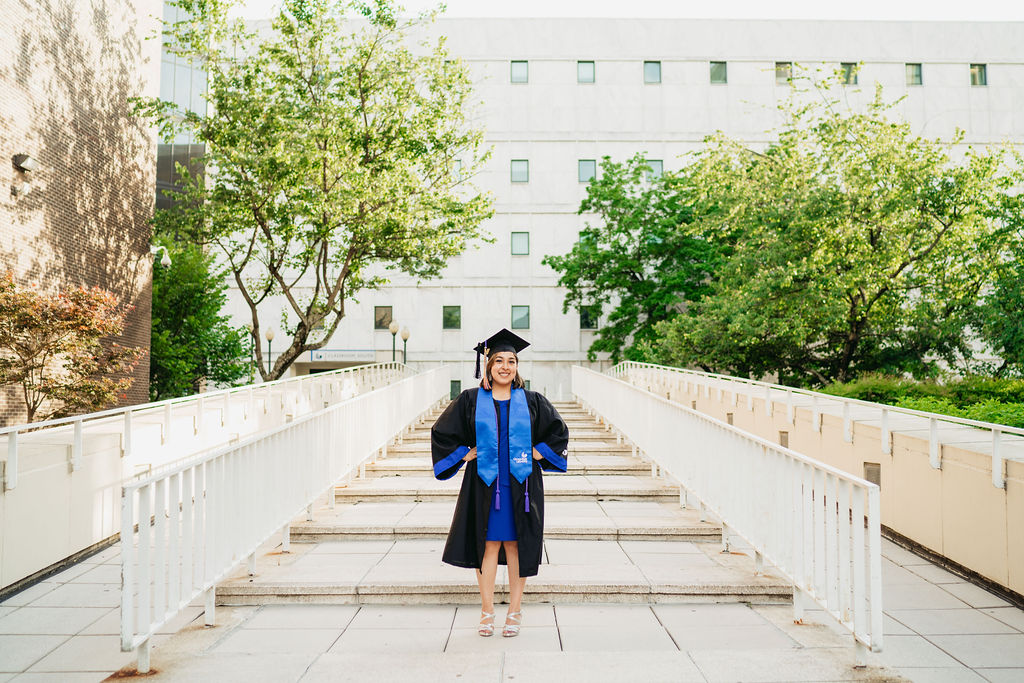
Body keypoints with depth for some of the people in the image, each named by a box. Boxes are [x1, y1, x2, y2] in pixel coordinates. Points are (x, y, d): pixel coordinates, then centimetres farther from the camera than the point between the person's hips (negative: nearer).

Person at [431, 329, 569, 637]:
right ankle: (487, 611, 17)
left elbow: (559, 431, 13)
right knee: (488, 544, 4)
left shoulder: (531, 401, 4)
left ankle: (515, 611, 18)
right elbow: (442, 432, 9)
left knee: (516, 545, 5)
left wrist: (538, 453, 2)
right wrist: (464, 455, 0)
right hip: (484, 483, 0)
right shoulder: (470, 400, 2)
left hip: (521, 484, 1)